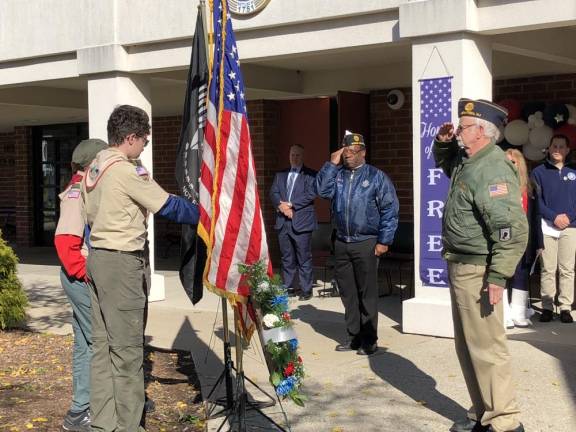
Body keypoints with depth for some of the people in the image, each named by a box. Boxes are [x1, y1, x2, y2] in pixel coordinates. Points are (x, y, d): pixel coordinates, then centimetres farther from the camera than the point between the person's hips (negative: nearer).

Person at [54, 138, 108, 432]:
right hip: (83, 278, -10)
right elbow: (64, 240, -22)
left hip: (87, 278, 10)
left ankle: (83, 406, 21)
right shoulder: (78, 194, -14)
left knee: (85, 342, 13)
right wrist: (84, 273, -19)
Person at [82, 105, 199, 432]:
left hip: (97, 257, 9)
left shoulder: (94, 168, 12)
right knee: (127, 347, -2)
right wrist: (203, 215, 1)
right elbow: (168, 206, -11)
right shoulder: (127, 170, -15)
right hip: (123, 262, -9)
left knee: (102, 344, 11)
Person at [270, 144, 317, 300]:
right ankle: (288, 288, 17)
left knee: (304, 259, -2)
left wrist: (290, 204, -12)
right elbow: (273, 193, 9)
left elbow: (310, 194, -10)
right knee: (287, 258, 10)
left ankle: (306, 290, 4)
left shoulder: (310, 175, 2)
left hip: (301, 222, -5)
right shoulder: (280, 175, 18)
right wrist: (281, 205, -11)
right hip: (283, 222, 5)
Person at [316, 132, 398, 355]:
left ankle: (369, 340, 9)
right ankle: (353, 336, 21)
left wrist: (384, 241, -10)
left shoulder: (376, 176, -2)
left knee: (367, 293, 0)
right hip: (342, 243, 5)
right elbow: (322, 189, -6)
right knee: (347, 292, 10)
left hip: (366, 243, -5)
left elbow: (390, 209, -5)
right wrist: (332, 164, -6)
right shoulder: (337, 175, 11)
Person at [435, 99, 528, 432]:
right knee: (468, 347, 16)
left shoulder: (492, 169, -20)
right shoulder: (467, 161, 11)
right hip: (461, 267, 11)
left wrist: (498, 277, -28)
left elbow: (514, 230, -27)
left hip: (477, 271, -11)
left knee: (486, 347, -6)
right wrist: (443, 142, 14)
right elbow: (443, 163, 36)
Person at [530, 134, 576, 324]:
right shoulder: (539, 172, 6)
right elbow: (536, 199, -1)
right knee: (547, 269, -1)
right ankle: (547, 307, 4)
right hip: (546, 226, -1)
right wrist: (554, 217, -12)